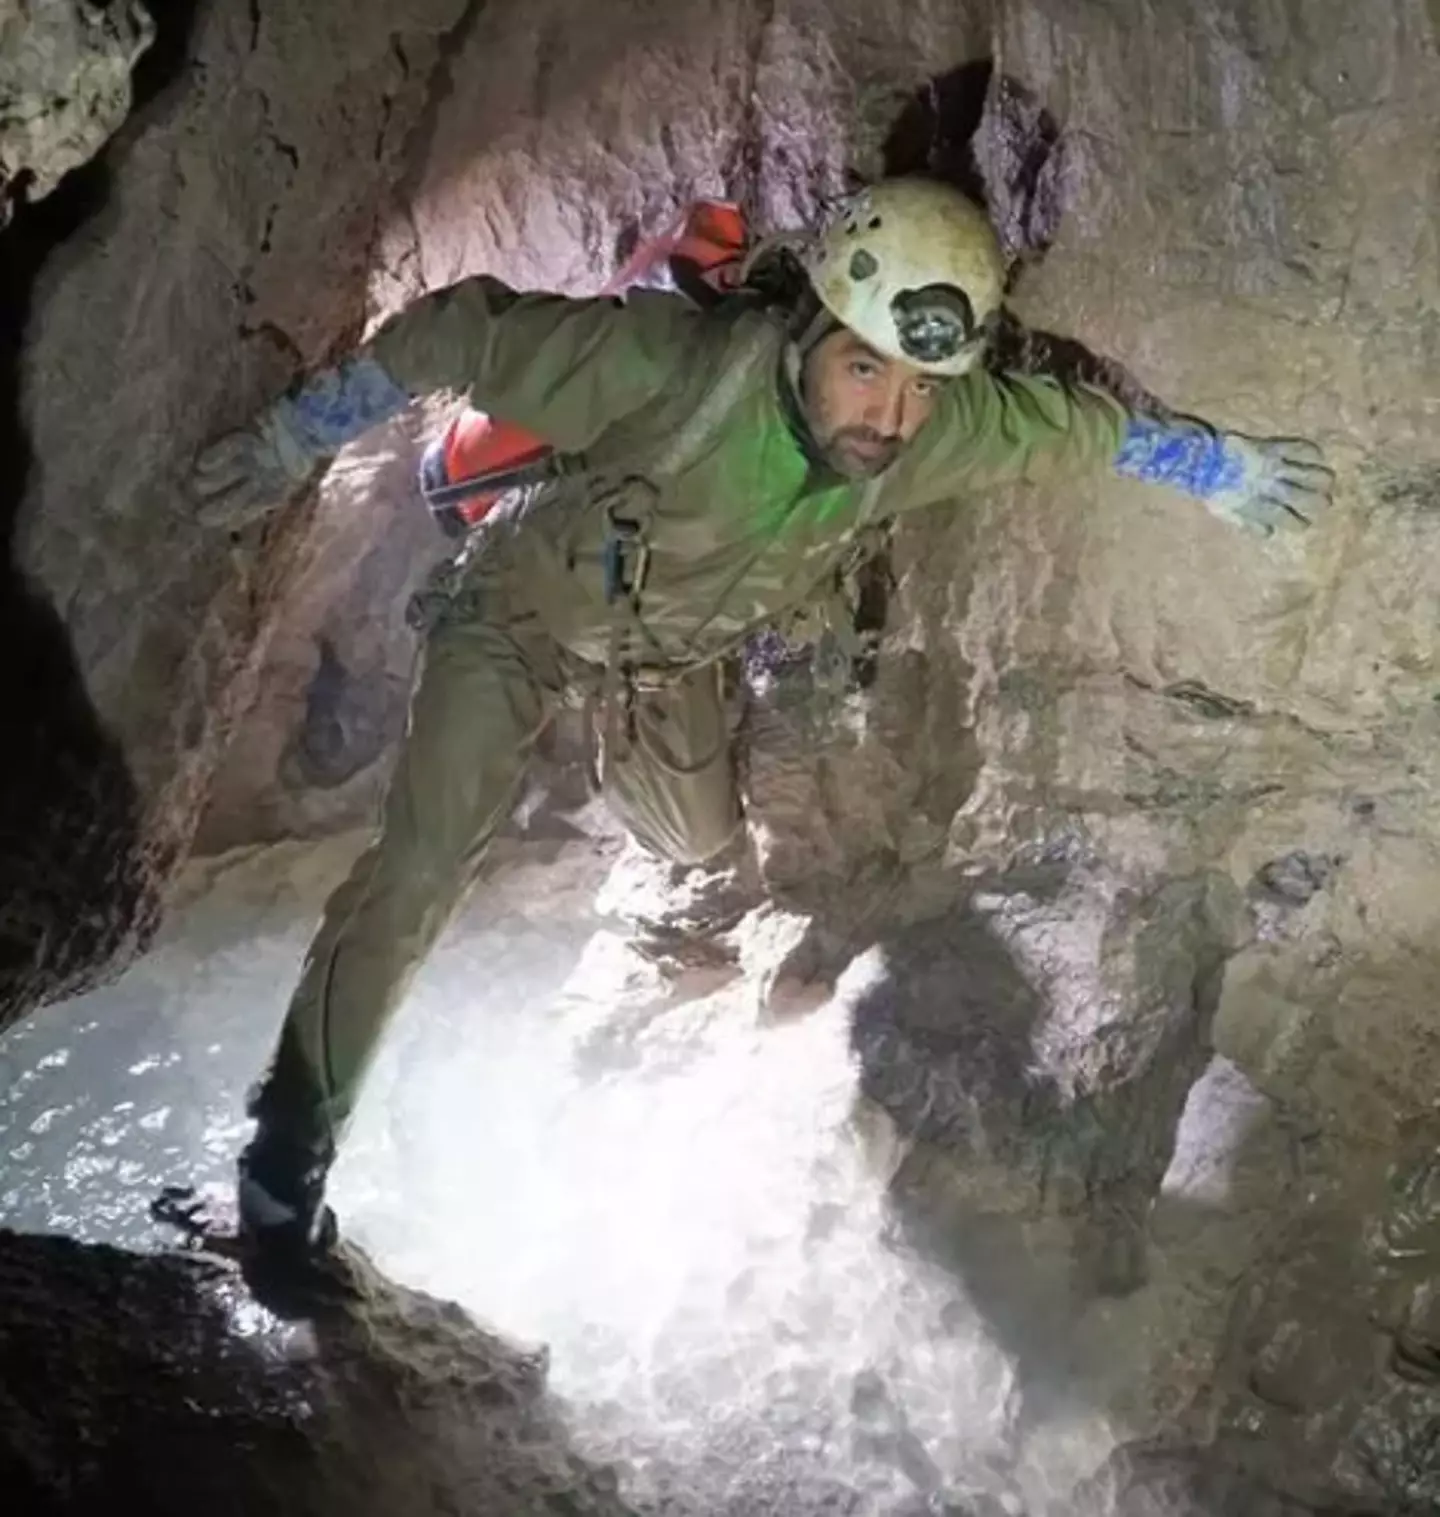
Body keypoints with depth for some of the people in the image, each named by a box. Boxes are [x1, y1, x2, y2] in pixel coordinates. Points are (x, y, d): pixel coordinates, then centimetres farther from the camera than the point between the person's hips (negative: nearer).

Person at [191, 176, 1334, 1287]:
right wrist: (293, 439, -25)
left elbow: (1079, 424, -7)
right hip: (529, 609, -5)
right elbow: (455, 332, -32)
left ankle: (605, 748, 57)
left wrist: (1227, 468, 2)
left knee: (702, 842, 22)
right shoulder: (673, 365, -42)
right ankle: (294, 1135, -3)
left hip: (673, 653, 5)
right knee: (427, 863, -16)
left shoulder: (939, 432, -27)